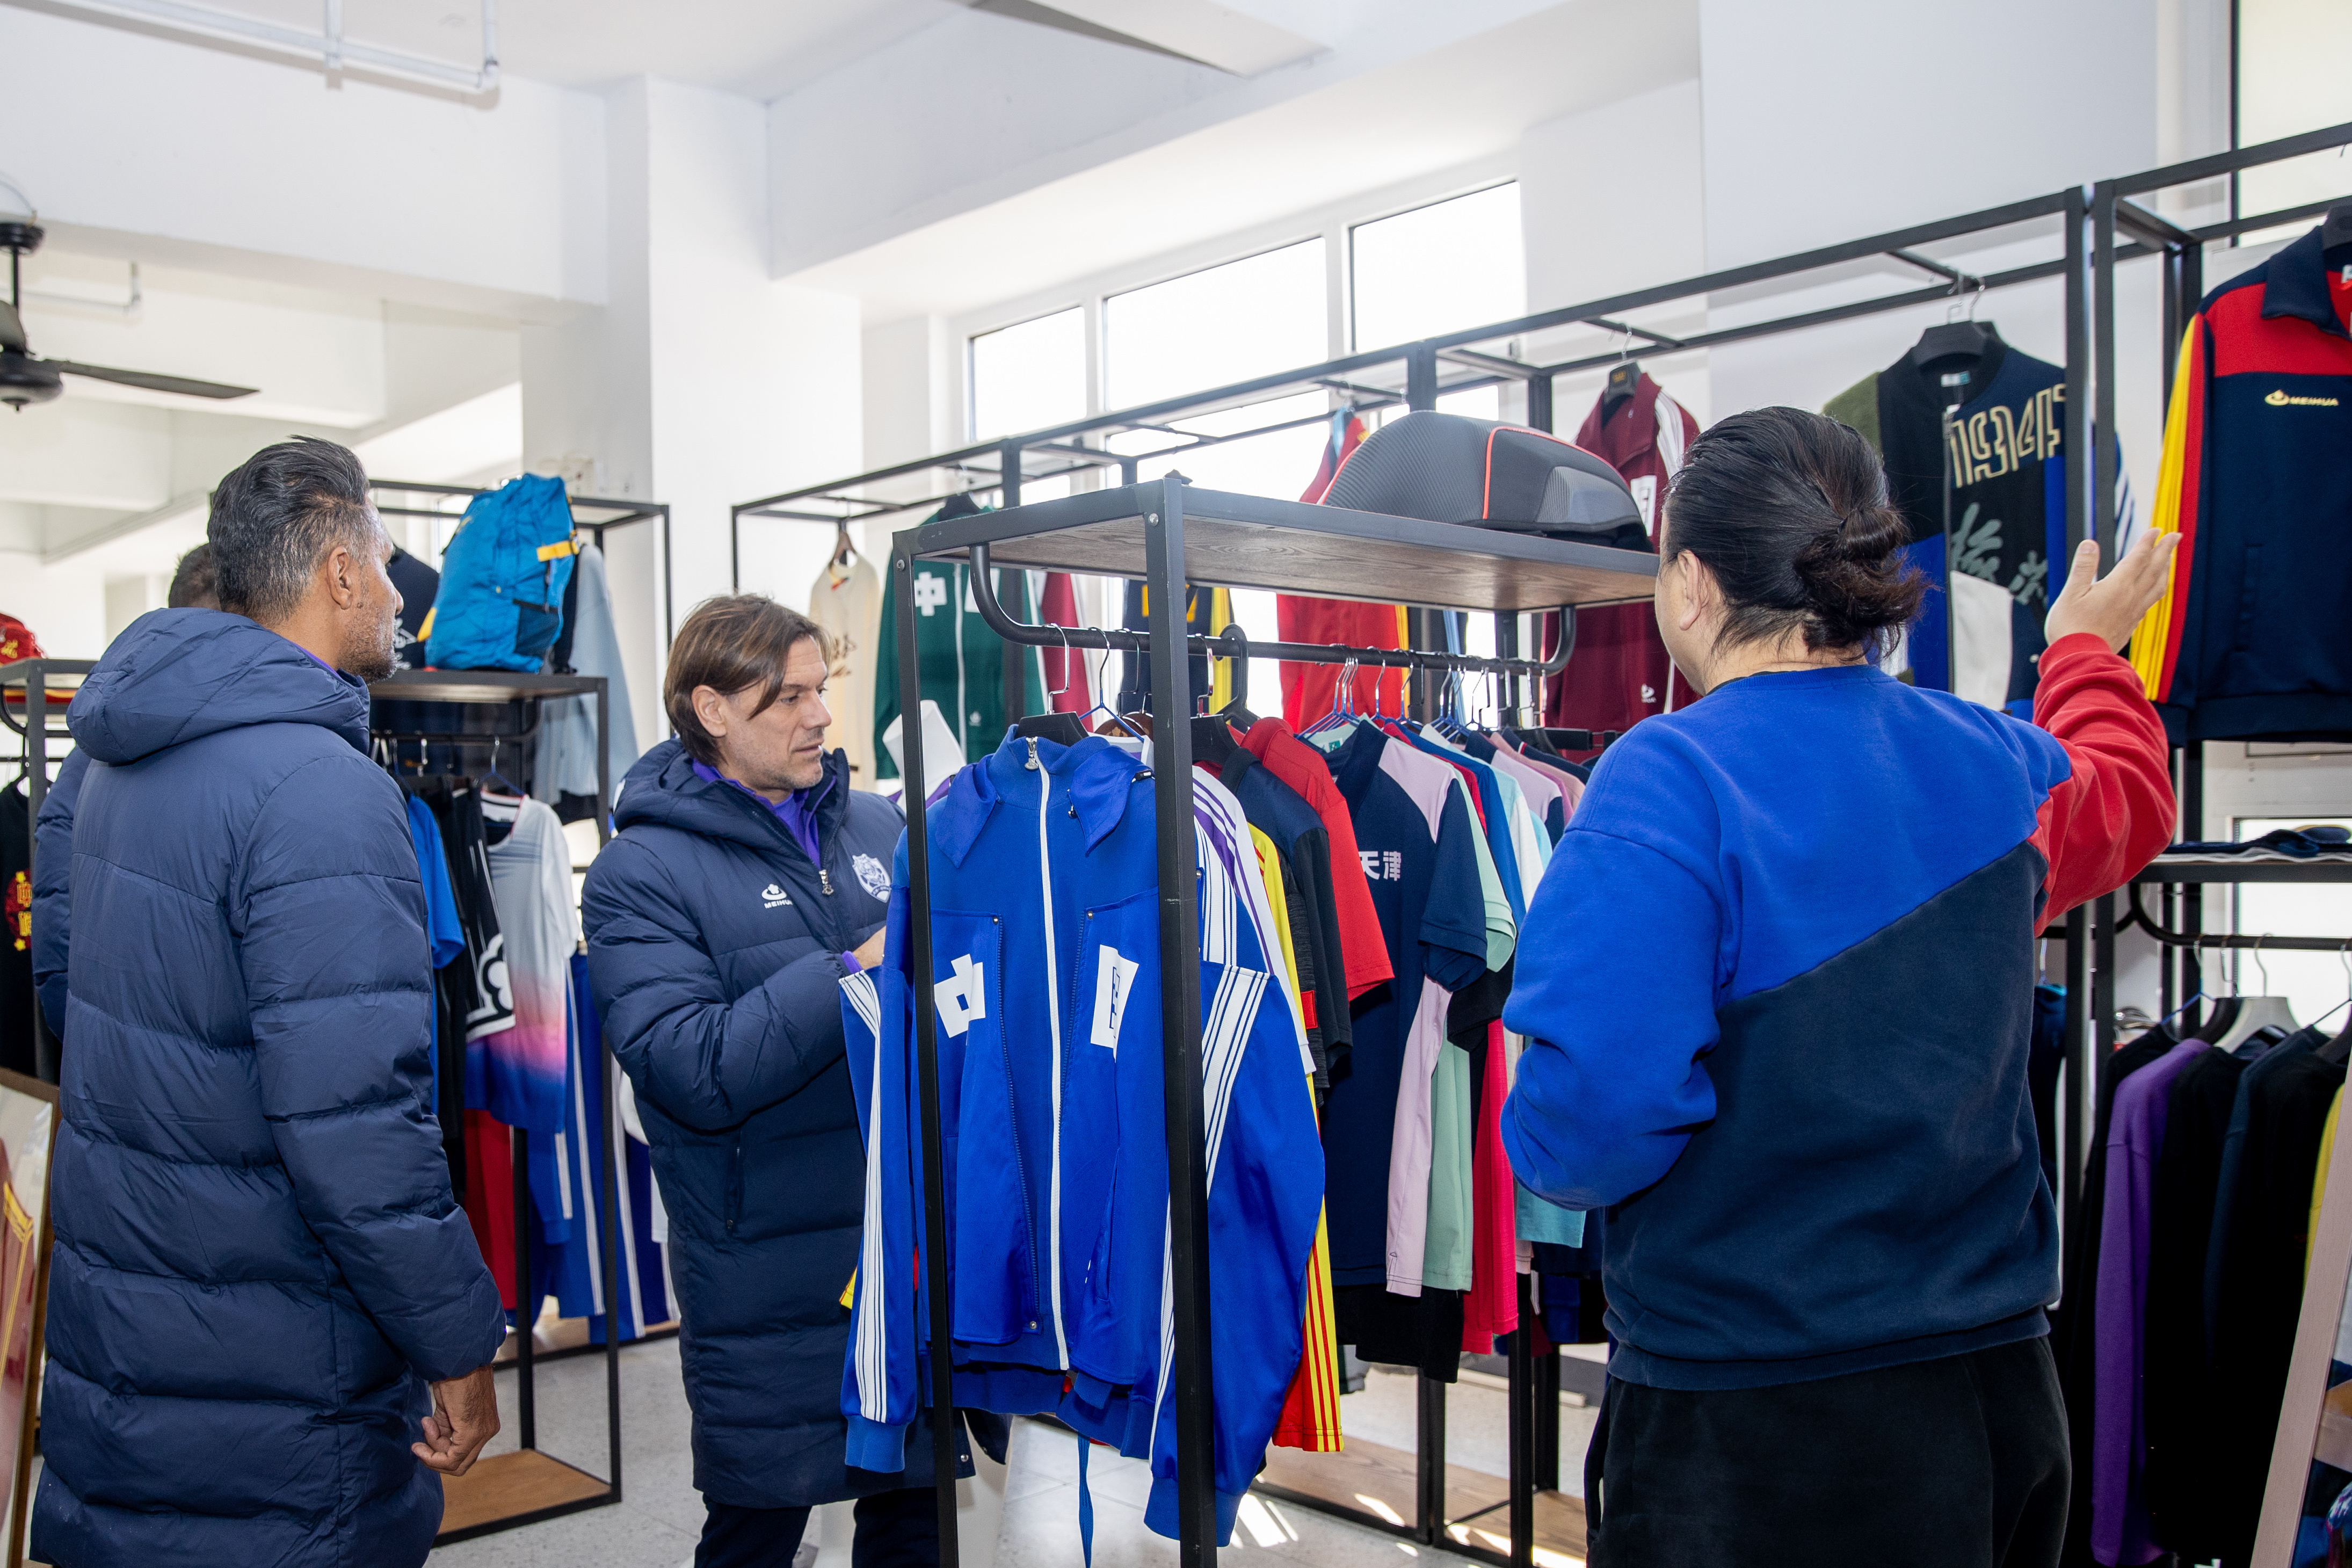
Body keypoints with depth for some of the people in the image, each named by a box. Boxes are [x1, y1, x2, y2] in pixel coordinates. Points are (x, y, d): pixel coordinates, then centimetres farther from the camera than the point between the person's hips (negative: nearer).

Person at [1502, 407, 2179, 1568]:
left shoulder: (1668, 785, -21)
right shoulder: (1996, 771, 0)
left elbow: (1593, 1115, -30)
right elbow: (2126, 800, 26)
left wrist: (1540, 1141, -5)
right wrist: (2087, 651, 46)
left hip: (1750, 1433, -6)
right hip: (1996, 1397, 7)